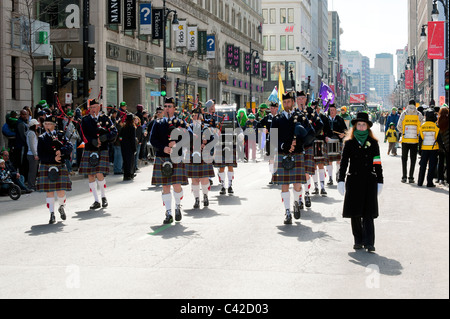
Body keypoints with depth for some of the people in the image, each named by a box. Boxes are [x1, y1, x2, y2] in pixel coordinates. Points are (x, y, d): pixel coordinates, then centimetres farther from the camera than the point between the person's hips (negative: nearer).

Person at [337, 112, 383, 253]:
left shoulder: (373, 143, 7)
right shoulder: (349, 143, 6)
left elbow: (377, 164, 7)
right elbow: (344, 162, 5)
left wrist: (379, 182, 4)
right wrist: (341, 181, -3)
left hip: (369, 181, -1)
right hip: (353, 180, 1)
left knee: (368, 213, -6)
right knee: (355, 213, 4)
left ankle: (369, 242, -7)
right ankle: (358, 241, 14)